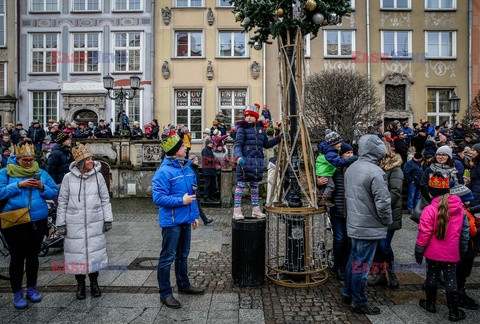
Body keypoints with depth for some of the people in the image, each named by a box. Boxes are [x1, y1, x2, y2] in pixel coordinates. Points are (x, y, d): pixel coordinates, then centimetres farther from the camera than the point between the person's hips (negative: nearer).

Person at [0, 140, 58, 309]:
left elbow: (54, 192, 4)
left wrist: (42, 188, -14)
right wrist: (19, 185, -21)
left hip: (38, 221, 3)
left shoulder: (41, 173, 6)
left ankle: (32, 288, 30)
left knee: (33, 255, 15)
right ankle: (17, 293, 21)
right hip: (14, 222, -3)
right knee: (17, 256, 4)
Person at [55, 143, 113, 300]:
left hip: (95, 223, 1)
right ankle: (80, 284, 29)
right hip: (75, 224, 0)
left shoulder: (98, 176, -2)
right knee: (77, 252, 8)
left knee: (95, 251, 9)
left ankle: (94, 282, 29)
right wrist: (61, 223, 2)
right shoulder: (69, 177, -4)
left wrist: (108, 219, 2)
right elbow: (62, 202, 3)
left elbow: (105, 199, 4)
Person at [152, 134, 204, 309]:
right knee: (168, 257, 4)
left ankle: (184, 285, 38)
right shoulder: (164, 172, -17)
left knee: (183, 255, 21)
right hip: (171, 221, -8)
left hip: (186, 220, 8)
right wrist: (181, 201, -22)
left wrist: (195, 215, 14)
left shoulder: (187, 167, 8)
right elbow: (158, 198, -21)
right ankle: (165, 294, 18)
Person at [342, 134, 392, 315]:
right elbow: (383, 203, -21)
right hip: (369, 227, -8)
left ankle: (347, 294, 34)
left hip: (353, 224, 8)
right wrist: (387, 221, -4)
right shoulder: (375, 172, -21)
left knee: (353, 259, 20)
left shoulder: (351, 168, 6)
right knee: (362, 264, 4)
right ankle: (359, 303, 20)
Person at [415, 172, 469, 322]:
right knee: (451, 280, 11)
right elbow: (465, 230, 9)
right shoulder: (459, 208, -1)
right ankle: (454, 312, 18)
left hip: (433, 253, -3)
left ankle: (430, 304, 29)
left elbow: (424, 235, -16)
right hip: (452, 253, 3)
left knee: (432, 276, 14)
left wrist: (418, 252, -5)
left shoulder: (429, 210, -18)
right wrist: (463, 249, 21)